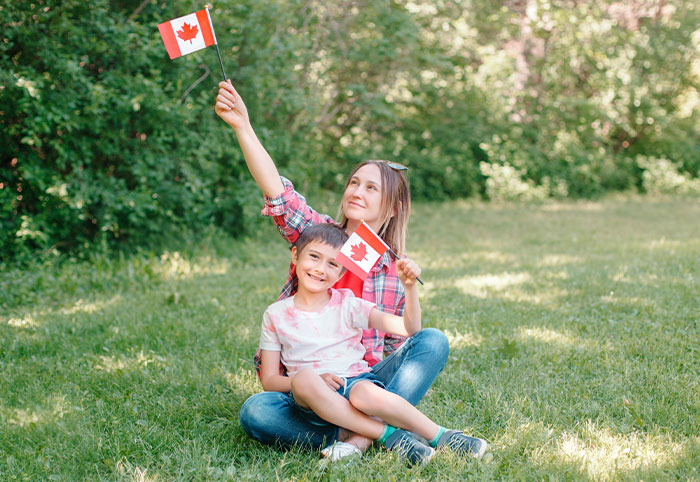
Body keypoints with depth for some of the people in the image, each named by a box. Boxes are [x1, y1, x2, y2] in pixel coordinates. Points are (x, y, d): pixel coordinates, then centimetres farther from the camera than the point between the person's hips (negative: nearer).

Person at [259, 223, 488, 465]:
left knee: (366, 395, -38)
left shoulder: (347, 305, 9)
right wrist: (313, 380, -13)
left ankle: (440, 436, -20)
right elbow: (269, 380, 4)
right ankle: (390, 436, -27)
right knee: (304, 378, -36)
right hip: (315, 399, 0)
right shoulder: (276, 315, 9)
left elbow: (408, 328, 2)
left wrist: (409, 287, -14)